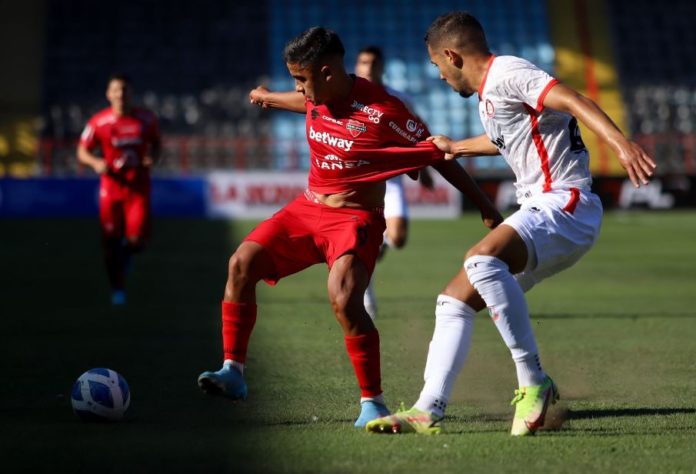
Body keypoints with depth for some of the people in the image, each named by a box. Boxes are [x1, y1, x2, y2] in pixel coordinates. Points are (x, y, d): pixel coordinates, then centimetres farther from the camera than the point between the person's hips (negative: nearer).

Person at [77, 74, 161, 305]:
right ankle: (117, 288, 19)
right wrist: (95, 162, -18)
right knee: (111, 240, 1)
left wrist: (152, 157, -7)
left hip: (138, 186, 0)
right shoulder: (99, 122, -6)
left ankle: (126, 252, 27)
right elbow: (82, 151, 2)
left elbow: (156, 143, 14)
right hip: (111, 188, 0)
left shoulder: (146, 119, -1)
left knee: (137, 240, -12)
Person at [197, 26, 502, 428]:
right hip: (308, 208, 7)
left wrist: (486, 209, -12)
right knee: (242, 263, -9)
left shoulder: (381, 111, -22)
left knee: (344, 300, -29)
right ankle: (233, 371, -1)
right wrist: (269, 98, 48)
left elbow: (438, 156, -13)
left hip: (356, 218, -7)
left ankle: (373, 402, -14)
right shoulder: (318, 96, -1)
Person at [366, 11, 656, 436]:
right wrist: (455, 148, 56)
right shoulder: (488, 95, 19)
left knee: (482, 259, -34)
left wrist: (620, 143, -41)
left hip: (565, 205, -10)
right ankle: (428, 412, 5)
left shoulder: (507, 74, -10)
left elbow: (573, 101, -26)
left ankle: (535, 384, -28)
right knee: (454, 301, 7)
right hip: (541, 210, 10)